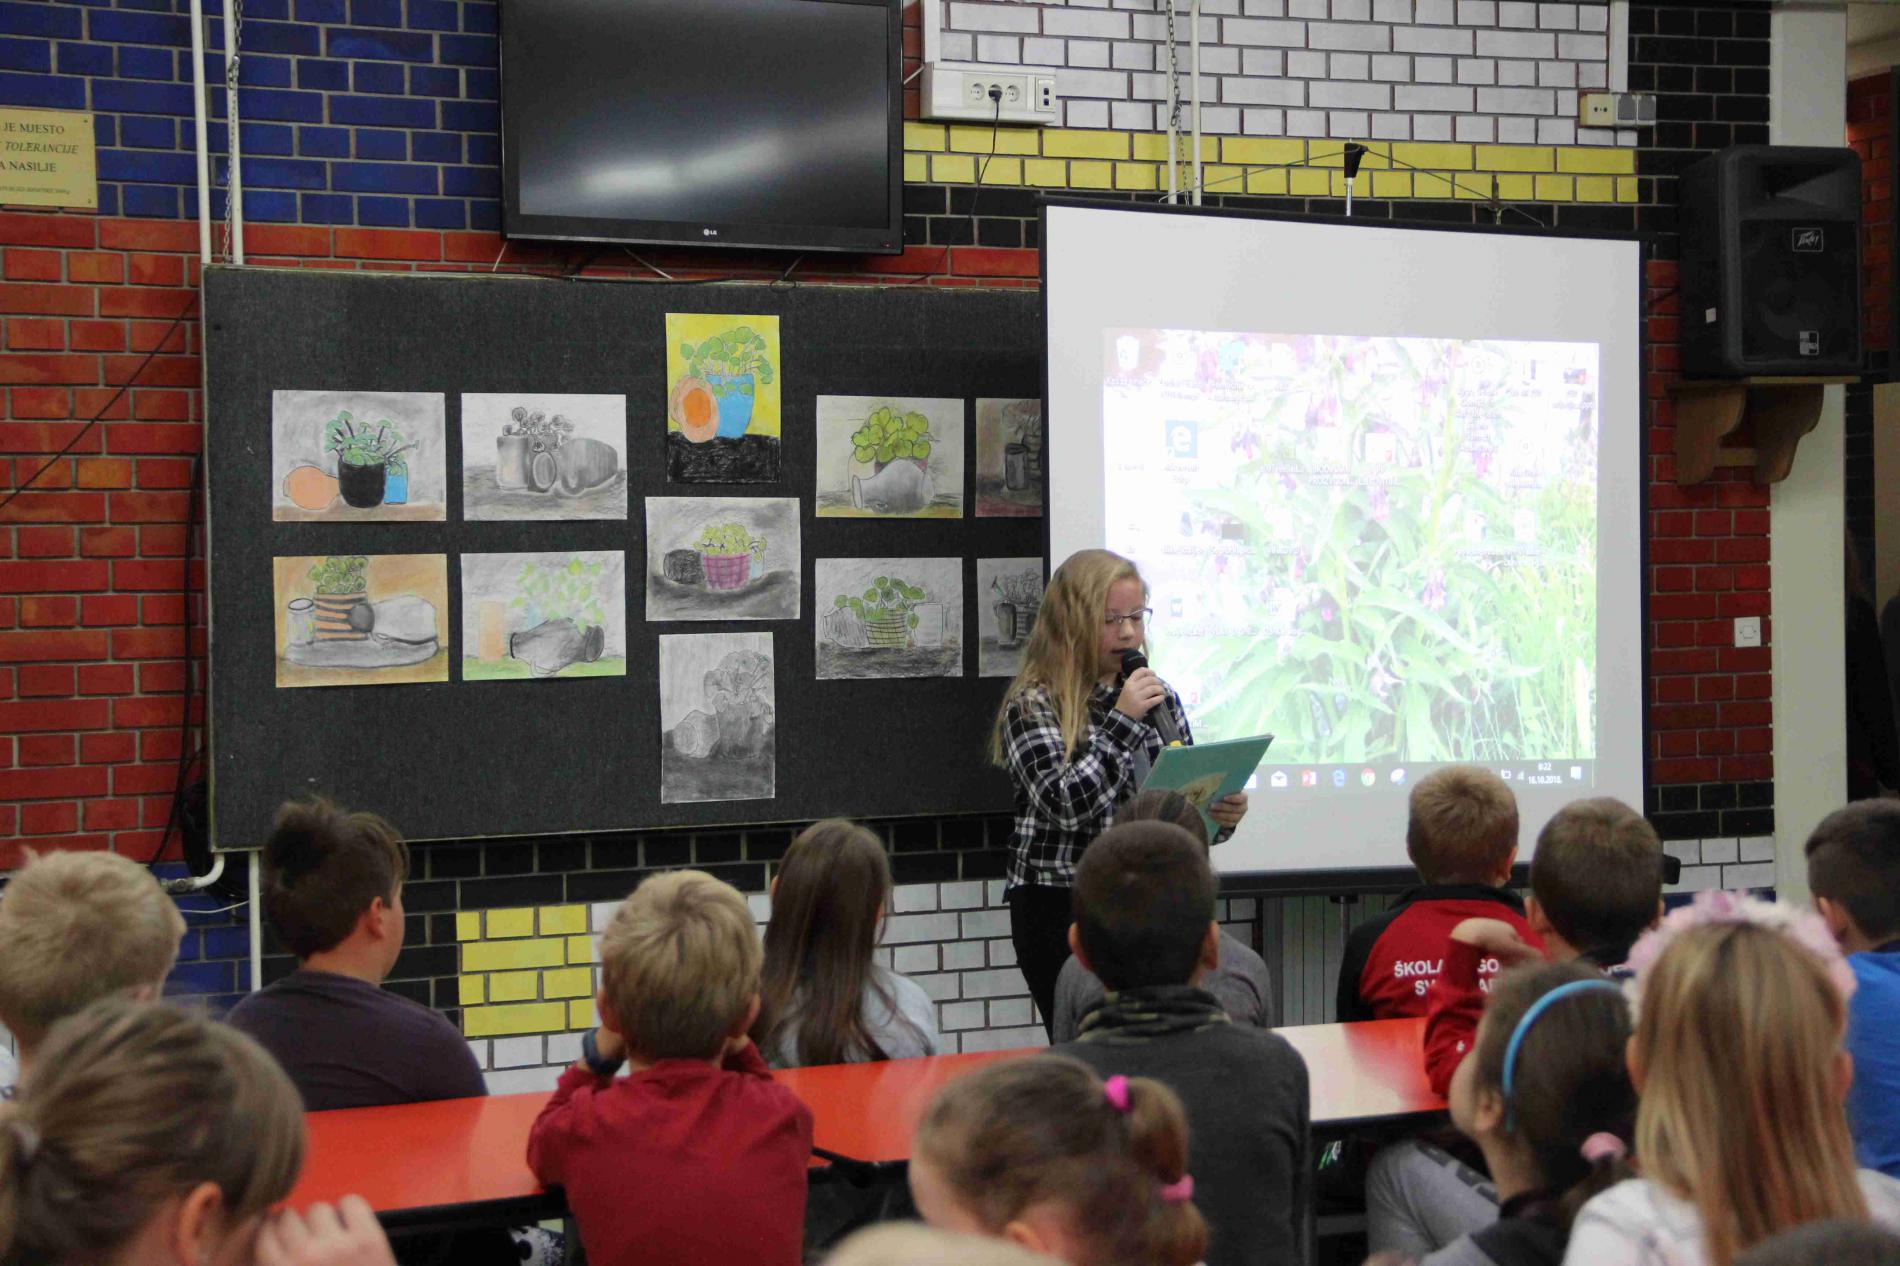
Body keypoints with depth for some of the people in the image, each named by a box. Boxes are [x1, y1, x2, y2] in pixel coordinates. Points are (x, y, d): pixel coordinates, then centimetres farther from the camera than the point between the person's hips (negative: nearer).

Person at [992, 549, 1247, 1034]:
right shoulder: (1032, 705, -4)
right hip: (1060, 908, -4)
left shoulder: (1159, 698, 12)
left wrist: (1219, 814, -5)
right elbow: (1065, 804, -17)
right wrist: (1122, 721, -17)